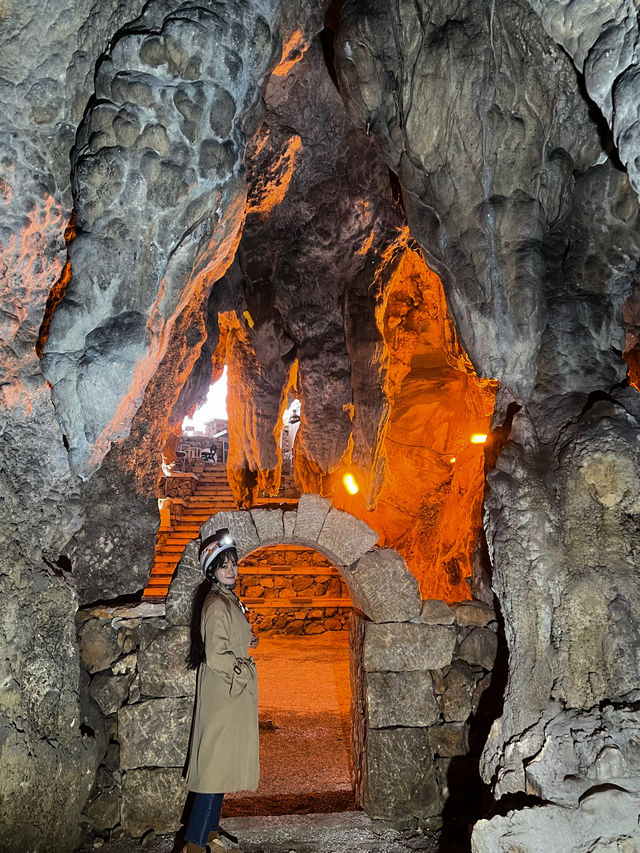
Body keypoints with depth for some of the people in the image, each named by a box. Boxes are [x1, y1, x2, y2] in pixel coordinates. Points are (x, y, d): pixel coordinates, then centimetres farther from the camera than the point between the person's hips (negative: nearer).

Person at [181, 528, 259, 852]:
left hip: (235, 695, 10)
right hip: (223, 694, -10)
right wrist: (244, 668, -11)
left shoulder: (229, 600, 12)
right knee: (217, 761, -6)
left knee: (222, 762, 15)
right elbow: (216, 657, -23)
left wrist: (248, 642, 7)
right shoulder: (217, 604, -19)